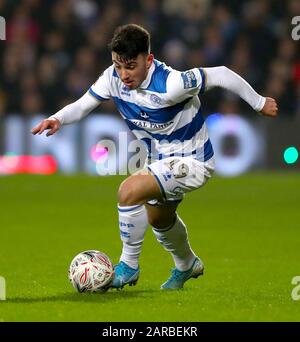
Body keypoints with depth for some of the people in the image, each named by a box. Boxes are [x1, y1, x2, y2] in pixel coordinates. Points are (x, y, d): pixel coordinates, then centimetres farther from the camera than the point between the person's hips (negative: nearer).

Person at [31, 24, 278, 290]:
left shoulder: (170, 85, -35)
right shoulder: (114, 78, -17)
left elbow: (222, 75, -25)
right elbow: (83, 105, -7)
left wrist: (259, 103, -12)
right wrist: (58, 119, -30)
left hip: (193, 161, -8)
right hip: (161, 159, 8)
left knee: (130, 190, -28)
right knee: (158, 219, 30)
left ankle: (128, 266, -10)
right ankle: (188, 265, 61)